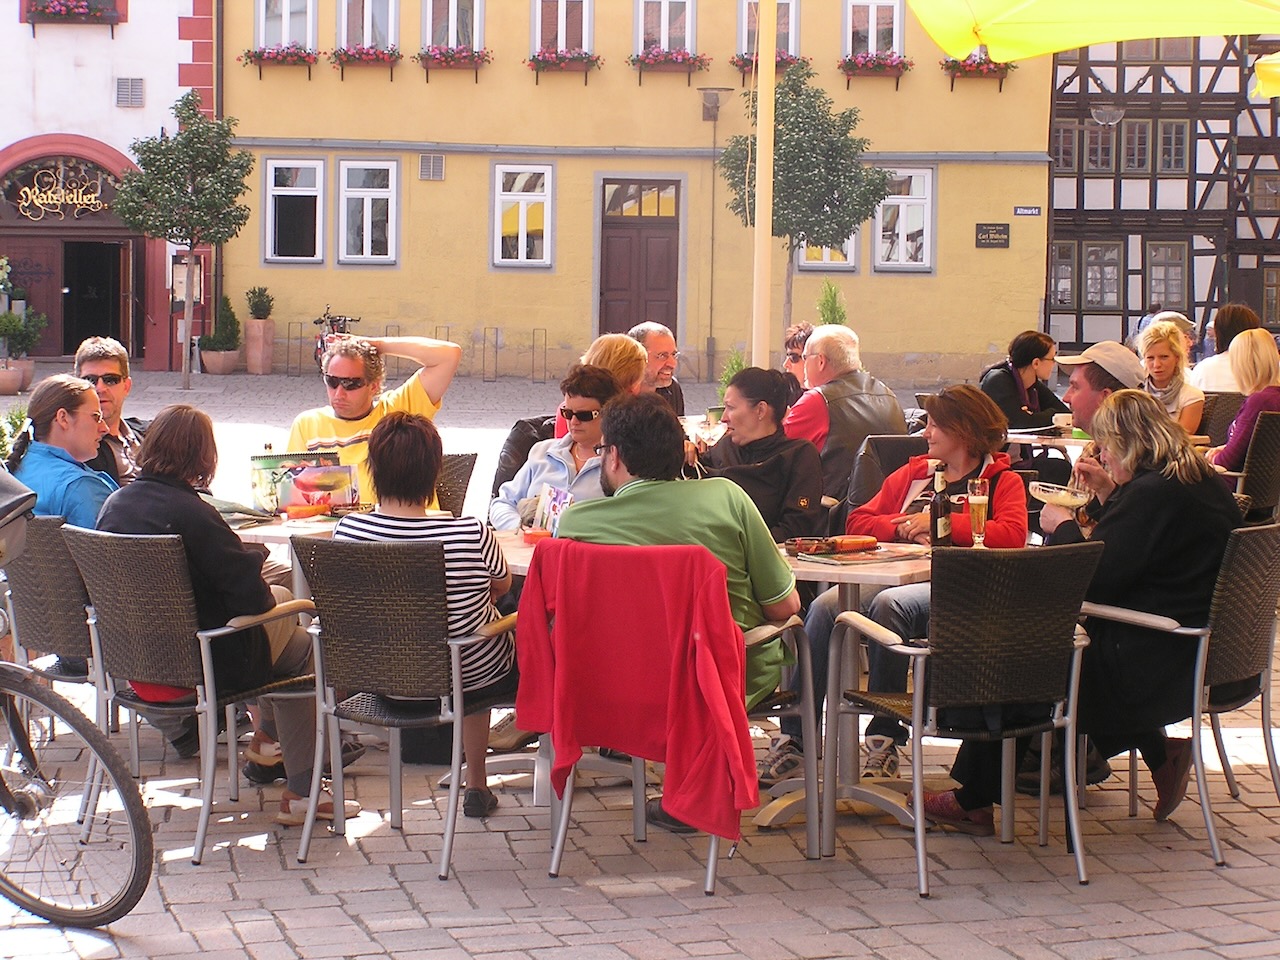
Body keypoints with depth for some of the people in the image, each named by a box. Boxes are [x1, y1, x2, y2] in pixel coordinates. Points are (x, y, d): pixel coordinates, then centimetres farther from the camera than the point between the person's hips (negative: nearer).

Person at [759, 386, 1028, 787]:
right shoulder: (914, 473, 27)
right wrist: (904, 527, 1)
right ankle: (795, 737, -26)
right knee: (825, 606, -25)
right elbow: (857, 522, 21)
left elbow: (1012, 535, -10)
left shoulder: (1004, 482, 11)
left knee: (889, 604, -36)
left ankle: (884, 740, -29)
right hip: (899, 579, 5)